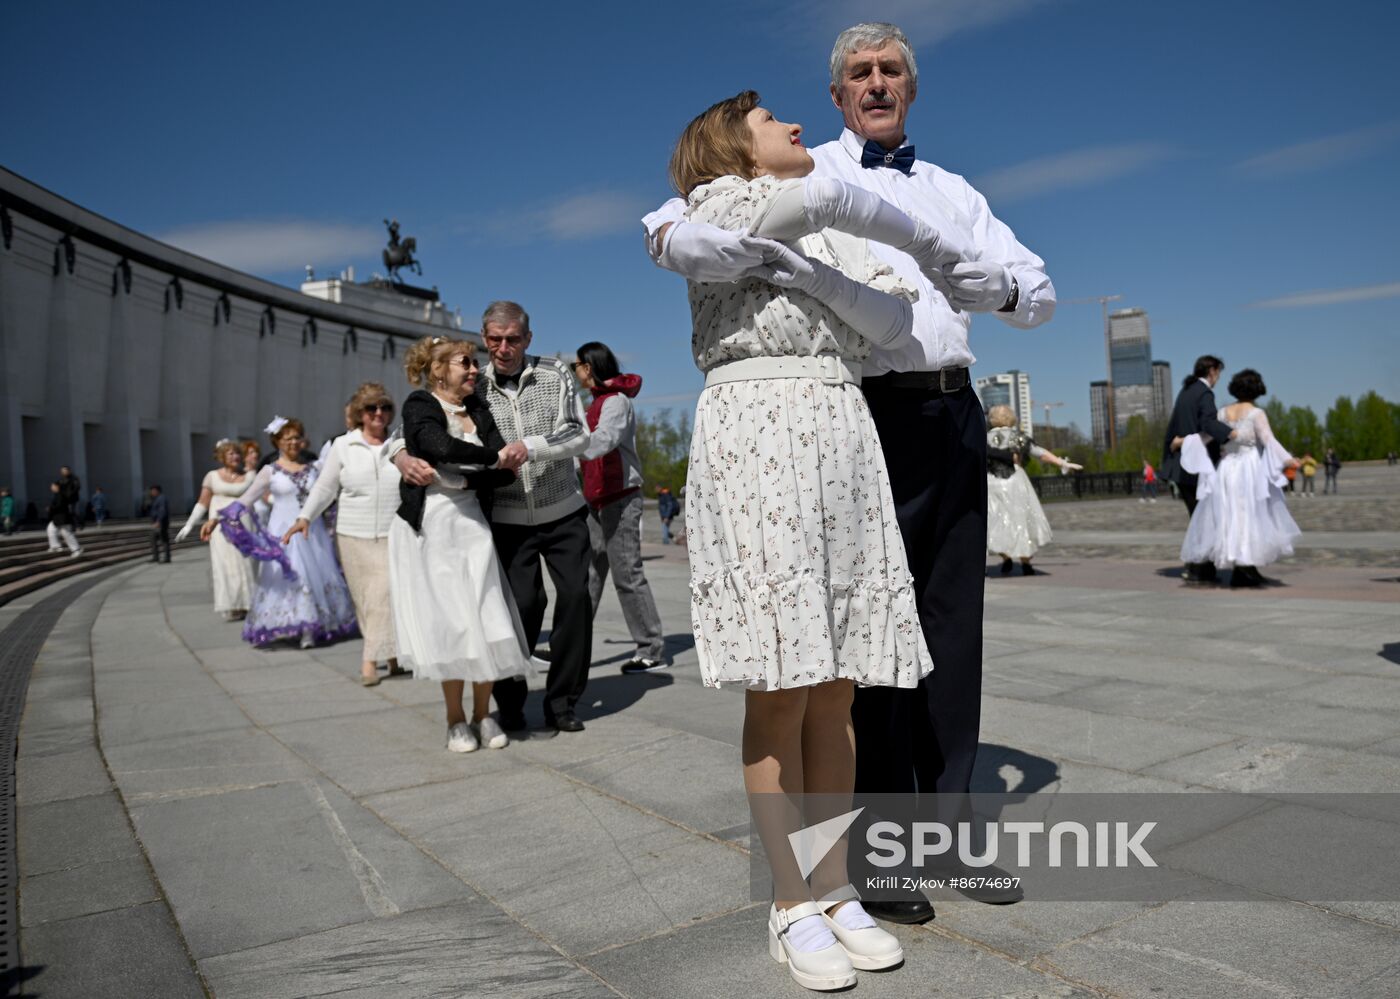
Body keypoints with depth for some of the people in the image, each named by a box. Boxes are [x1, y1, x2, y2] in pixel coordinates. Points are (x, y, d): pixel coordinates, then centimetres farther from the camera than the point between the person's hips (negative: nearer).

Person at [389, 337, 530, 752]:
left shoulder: (479, 408, 11)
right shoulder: (419, 406, -3)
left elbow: (500, 472, 1)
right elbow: (443, 448, -23)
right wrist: (497, 458, -15)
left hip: (471, 522, 4)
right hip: (429, 525, -4)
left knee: (487, 620, -2)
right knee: (448, 621, 0)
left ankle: (483, 713, 13)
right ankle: (455, 718, 15)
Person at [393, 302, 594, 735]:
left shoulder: (555, 374, -1)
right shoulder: (474, 388, -2)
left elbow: (579, 435, -10)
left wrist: (530, 446, -27)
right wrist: (403, 456, -22)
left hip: (563, 512, 1)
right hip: (508, 518, -1)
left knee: (576, 596, -4)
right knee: (523, 603, -9)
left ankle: (561, 701, 11)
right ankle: (509, 702, 10)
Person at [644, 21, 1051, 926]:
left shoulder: (951, 190, 21)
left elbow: (1041, 293, 15)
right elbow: (670, 230, -8)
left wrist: (992, 282, -8)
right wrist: (777, 250, -25)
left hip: (955, 412, 5)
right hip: (871, 413, -5)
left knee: (954, 625, 8)